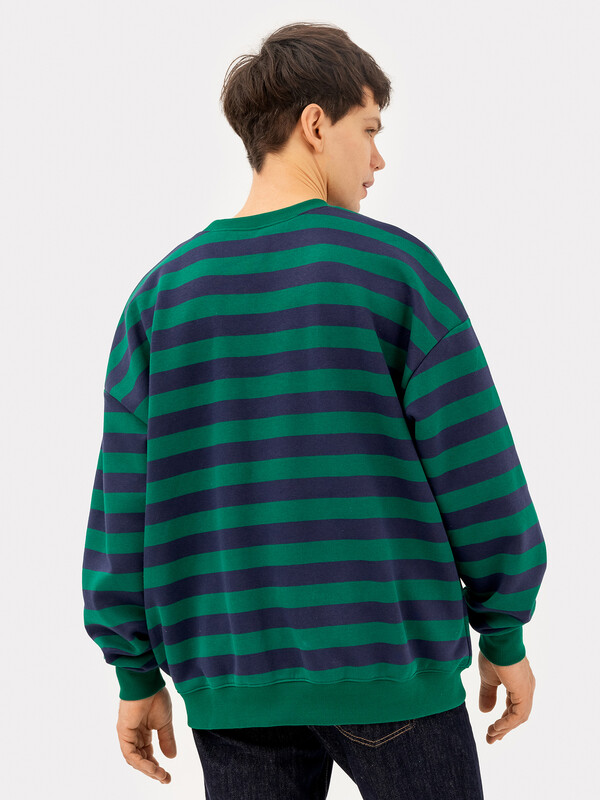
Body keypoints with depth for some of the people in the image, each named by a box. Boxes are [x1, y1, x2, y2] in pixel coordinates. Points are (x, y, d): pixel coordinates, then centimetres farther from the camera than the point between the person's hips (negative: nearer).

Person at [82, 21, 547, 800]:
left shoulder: (163, 293, 4)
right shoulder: (395, 264, -6)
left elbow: (124, 500, 3)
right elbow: (474, 463, -7)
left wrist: (137, 677, 10)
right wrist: (506, 633, 5)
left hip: (236, 679, 4)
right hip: (386, 663, -3)